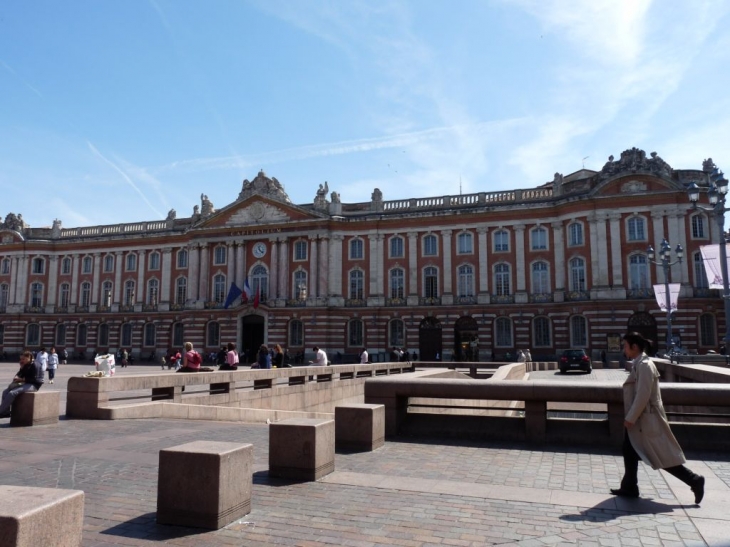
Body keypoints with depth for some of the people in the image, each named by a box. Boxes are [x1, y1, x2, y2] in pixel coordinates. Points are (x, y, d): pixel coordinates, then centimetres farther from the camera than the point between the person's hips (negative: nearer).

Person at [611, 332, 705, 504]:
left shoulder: (644, 365, -19)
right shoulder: (638, 364, 10)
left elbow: (643, 396, -23)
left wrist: (630, 418, -19)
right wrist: (631, 417, 19)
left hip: (647, 419, -10)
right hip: (639, 419, 10)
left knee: (663, 456, 0)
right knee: (629, 452, 13)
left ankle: (694, 480, 13)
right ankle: (629, 488, 21)